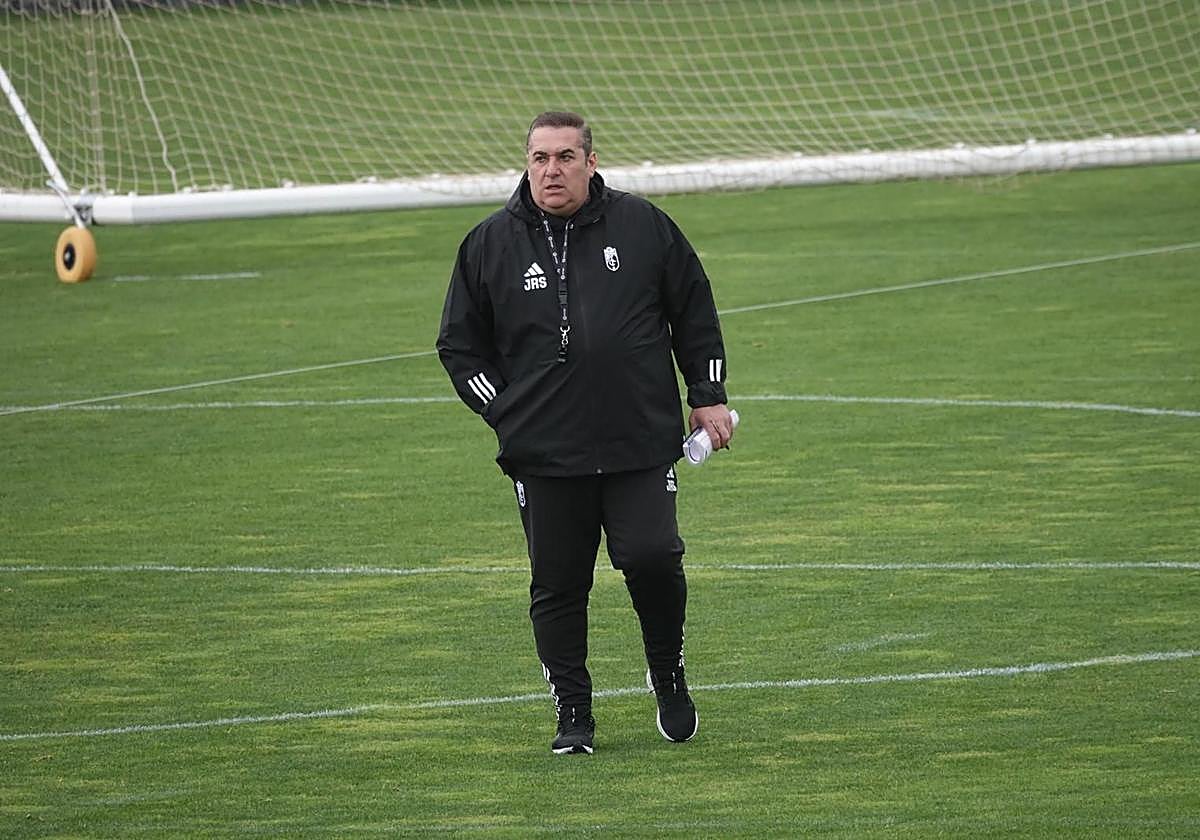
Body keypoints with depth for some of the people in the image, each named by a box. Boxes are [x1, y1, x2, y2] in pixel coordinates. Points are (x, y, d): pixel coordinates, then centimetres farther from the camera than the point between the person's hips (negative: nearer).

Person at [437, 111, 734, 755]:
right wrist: (505, 411, 2)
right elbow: (460, 345, 12)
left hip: (642, 443, -1)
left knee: (652, 558, -13)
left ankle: (669, 678, 11)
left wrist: (708, 398, 10)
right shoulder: (490, 245, 4)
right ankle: (572, 714, 13)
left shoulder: (643, 226, 4)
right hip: (544, 457, 1)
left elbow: (695, 311, 14)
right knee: (557, 586, 2)